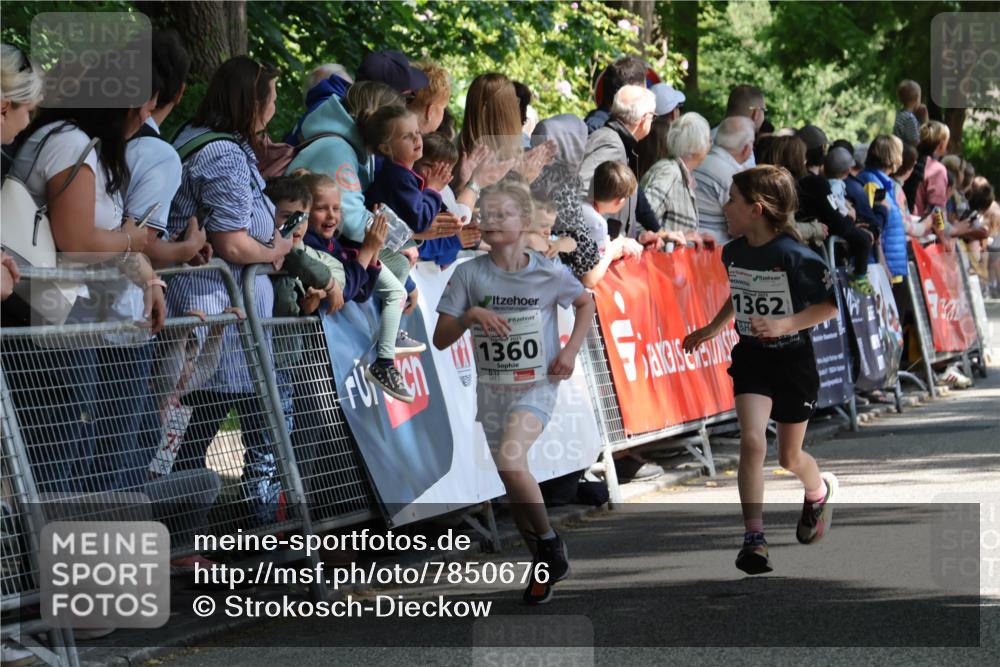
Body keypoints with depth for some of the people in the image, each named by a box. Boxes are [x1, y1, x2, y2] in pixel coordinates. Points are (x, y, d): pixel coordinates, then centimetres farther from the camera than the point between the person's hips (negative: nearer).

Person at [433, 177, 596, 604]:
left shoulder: (548, 274, -8)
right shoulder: (469, 274, -7)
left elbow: (586, 303, 13)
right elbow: (440, 340, -6)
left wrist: (571, 350, 0)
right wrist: (471, 315, -23)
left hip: (537, 385, -3)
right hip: (492, 389, 3)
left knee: (511, 463, -27)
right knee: (514, 486, 10)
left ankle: (549, 541, -5)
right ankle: (545, 563, 29)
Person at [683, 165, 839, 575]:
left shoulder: (794, 257, -20)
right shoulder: (733, 253, -2)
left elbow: (829, 306, -15)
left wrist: (785, 325, -26)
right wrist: (712, 329, 13)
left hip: (793, 359, -3)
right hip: (751, 357, 3)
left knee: (789, 457, 11)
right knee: (752, 441, -17)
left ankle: (820, 491, 46)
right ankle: (754, 538, -15)